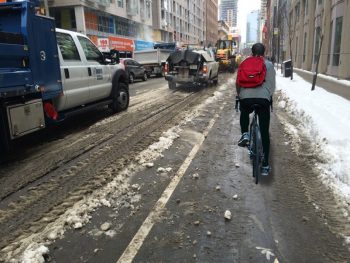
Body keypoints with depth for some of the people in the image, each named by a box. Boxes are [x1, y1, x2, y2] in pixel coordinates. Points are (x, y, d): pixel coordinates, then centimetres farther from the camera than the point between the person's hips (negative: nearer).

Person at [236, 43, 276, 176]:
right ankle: (265, 165, 6)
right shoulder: (269, 64, 13)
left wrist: (239, 95, 32)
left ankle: (244, 134, 12)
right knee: (264, 132, 5)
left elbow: (238, 83, 15)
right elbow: (272, 84, 12)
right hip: (263, 99, -1)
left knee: (244, 114, 37)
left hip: (246, 98, 1)